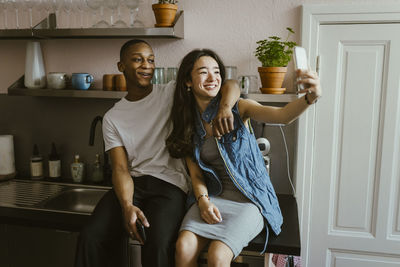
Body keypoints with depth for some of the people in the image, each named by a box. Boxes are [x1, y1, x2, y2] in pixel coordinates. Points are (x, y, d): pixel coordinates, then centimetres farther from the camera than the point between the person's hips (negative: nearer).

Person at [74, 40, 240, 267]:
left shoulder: (172, 93, 4)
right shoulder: (112, 118, 12)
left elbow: (231, 85, -1)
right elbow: (120, 168, 2)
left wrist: (225, 108, -25)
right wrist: (127, 206, -18)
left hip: (170, 183, -2)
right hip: (132, 184, 3)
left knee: (158, 244, -29)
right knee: (90, 238, -20)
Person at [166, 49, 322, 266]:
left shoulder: (238, 109, -5)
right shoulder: (187, 125, 4)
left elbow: (283, 115, -22)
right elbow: (196, 175, 4)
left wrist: (309, 97, -42)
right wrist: (203, 200, -15)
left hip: (250, 200, -2)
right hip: (213, 198, 3)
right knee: (184, 248, -21)